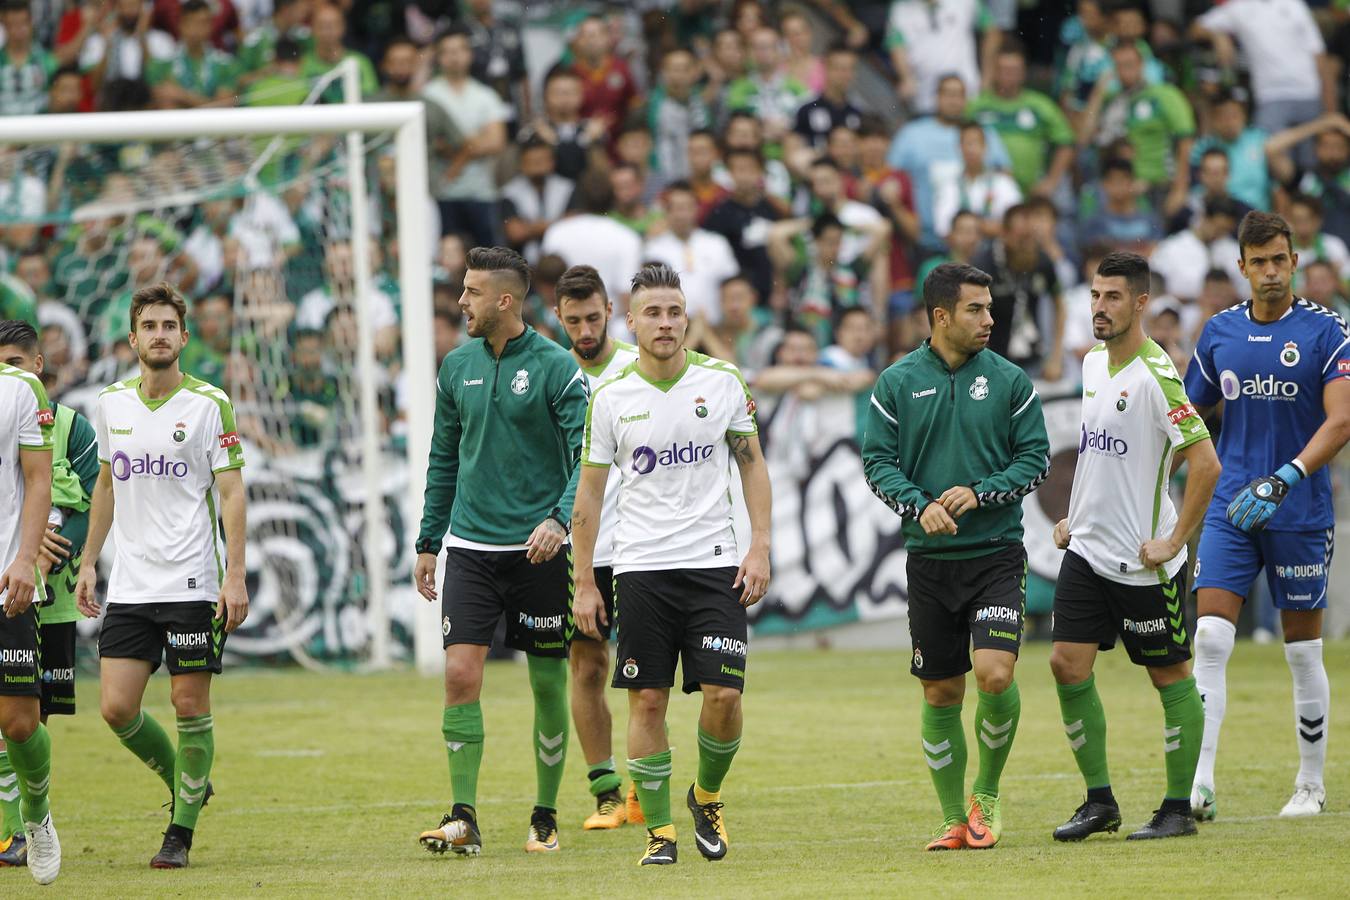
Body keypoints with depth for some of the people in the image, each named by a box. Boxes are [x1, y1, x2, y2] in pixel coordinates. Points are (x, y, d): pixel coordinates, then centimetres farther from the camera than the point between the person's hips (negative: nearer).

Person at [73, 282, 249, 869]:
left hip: (192, 583, -4)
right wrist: (89, 562, 16)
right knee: (116, 707, -3)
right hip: (127, 586, 4)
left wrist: (235, 577, -14)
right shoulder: (111, 403, 8)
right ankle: (187, 783, 23)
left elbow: (232, 491, -6)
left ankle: (181, 830, 9)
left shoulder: (209, 404, -5)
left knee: (190, 704, -3)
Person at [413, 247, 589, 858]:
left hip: (537, 550, -3)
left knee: (548, 684, 4)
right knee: (460, 675, -10)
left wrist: (559, 519, -26)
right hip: (470, 548, 3)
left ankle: (545, 817, 17)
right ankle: (464, 818, -8)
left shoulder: (555, 367, -7)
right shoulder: (458, 367, 8)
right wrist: (429, 542, 16)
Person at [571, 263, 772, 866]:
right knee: (647, 701, -2)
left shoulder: (723, 381, 1)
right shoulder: (611, 397, -1)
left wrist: (759, 548, 0)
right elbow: (589, 490, 6)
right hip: (641, 567, 0)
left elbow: (752, 464, 9)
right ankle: (659, 831, 8)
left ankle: (707, 796, 19)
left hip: (714, 563, 0)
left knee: (724, 695, -8)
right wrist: (584, 583, 3)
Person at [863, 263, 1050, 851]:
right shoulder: (897, 383, 3)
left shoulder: (1009, 381, 2)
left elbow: (1036, 458, 1)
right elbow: (877, 461, 2)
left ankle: (986, 795, 6)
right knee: (940, 694, 5)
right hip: (929, 559, 1)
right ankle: (954, 819, 17)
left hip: (997, 554, -1)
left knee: (995, 674, -17)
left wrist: (980, 493, -14)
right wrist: (919, 506, -15)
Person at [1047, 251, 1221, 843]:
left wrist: (1174, 541, -19)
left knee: (1170, 676, 3)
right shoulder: (1094, 363, 8)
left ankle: (1179, 807, 11)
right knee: (1068, 665, 1)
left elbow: (1206, 463, -21)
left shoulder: (1155, 375, -17)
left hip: (1143, 561, -8)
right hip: (1088, 549, 8)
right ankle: (1099, 801, 11)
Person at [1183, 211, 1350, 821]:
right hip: (1229, 510, 2)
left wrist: (1283, 480, -27)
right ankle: (1200, 785, -17)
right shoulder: (1220, 331, 7)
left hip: (1300, 514, -2)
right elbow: (1189, 415, 18)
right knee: (1209, 640, -13)